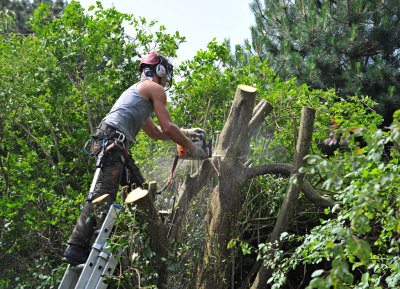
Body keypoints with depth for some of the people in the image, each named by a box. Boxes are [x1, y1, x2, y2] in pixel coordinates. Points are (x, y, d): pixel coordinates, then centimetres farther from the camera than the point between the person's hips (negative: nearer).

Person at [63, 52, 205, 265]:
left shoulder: (137, 90, 36)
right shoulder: (155, 89, 7)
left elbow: (154, 132, 42)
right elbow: (167, 127, 0)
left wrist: (184, 133, 42)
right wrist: (190, 147, 12)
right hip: (113, 139, -10)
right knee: (103, 195, -18)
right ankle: (76, 248, -24)